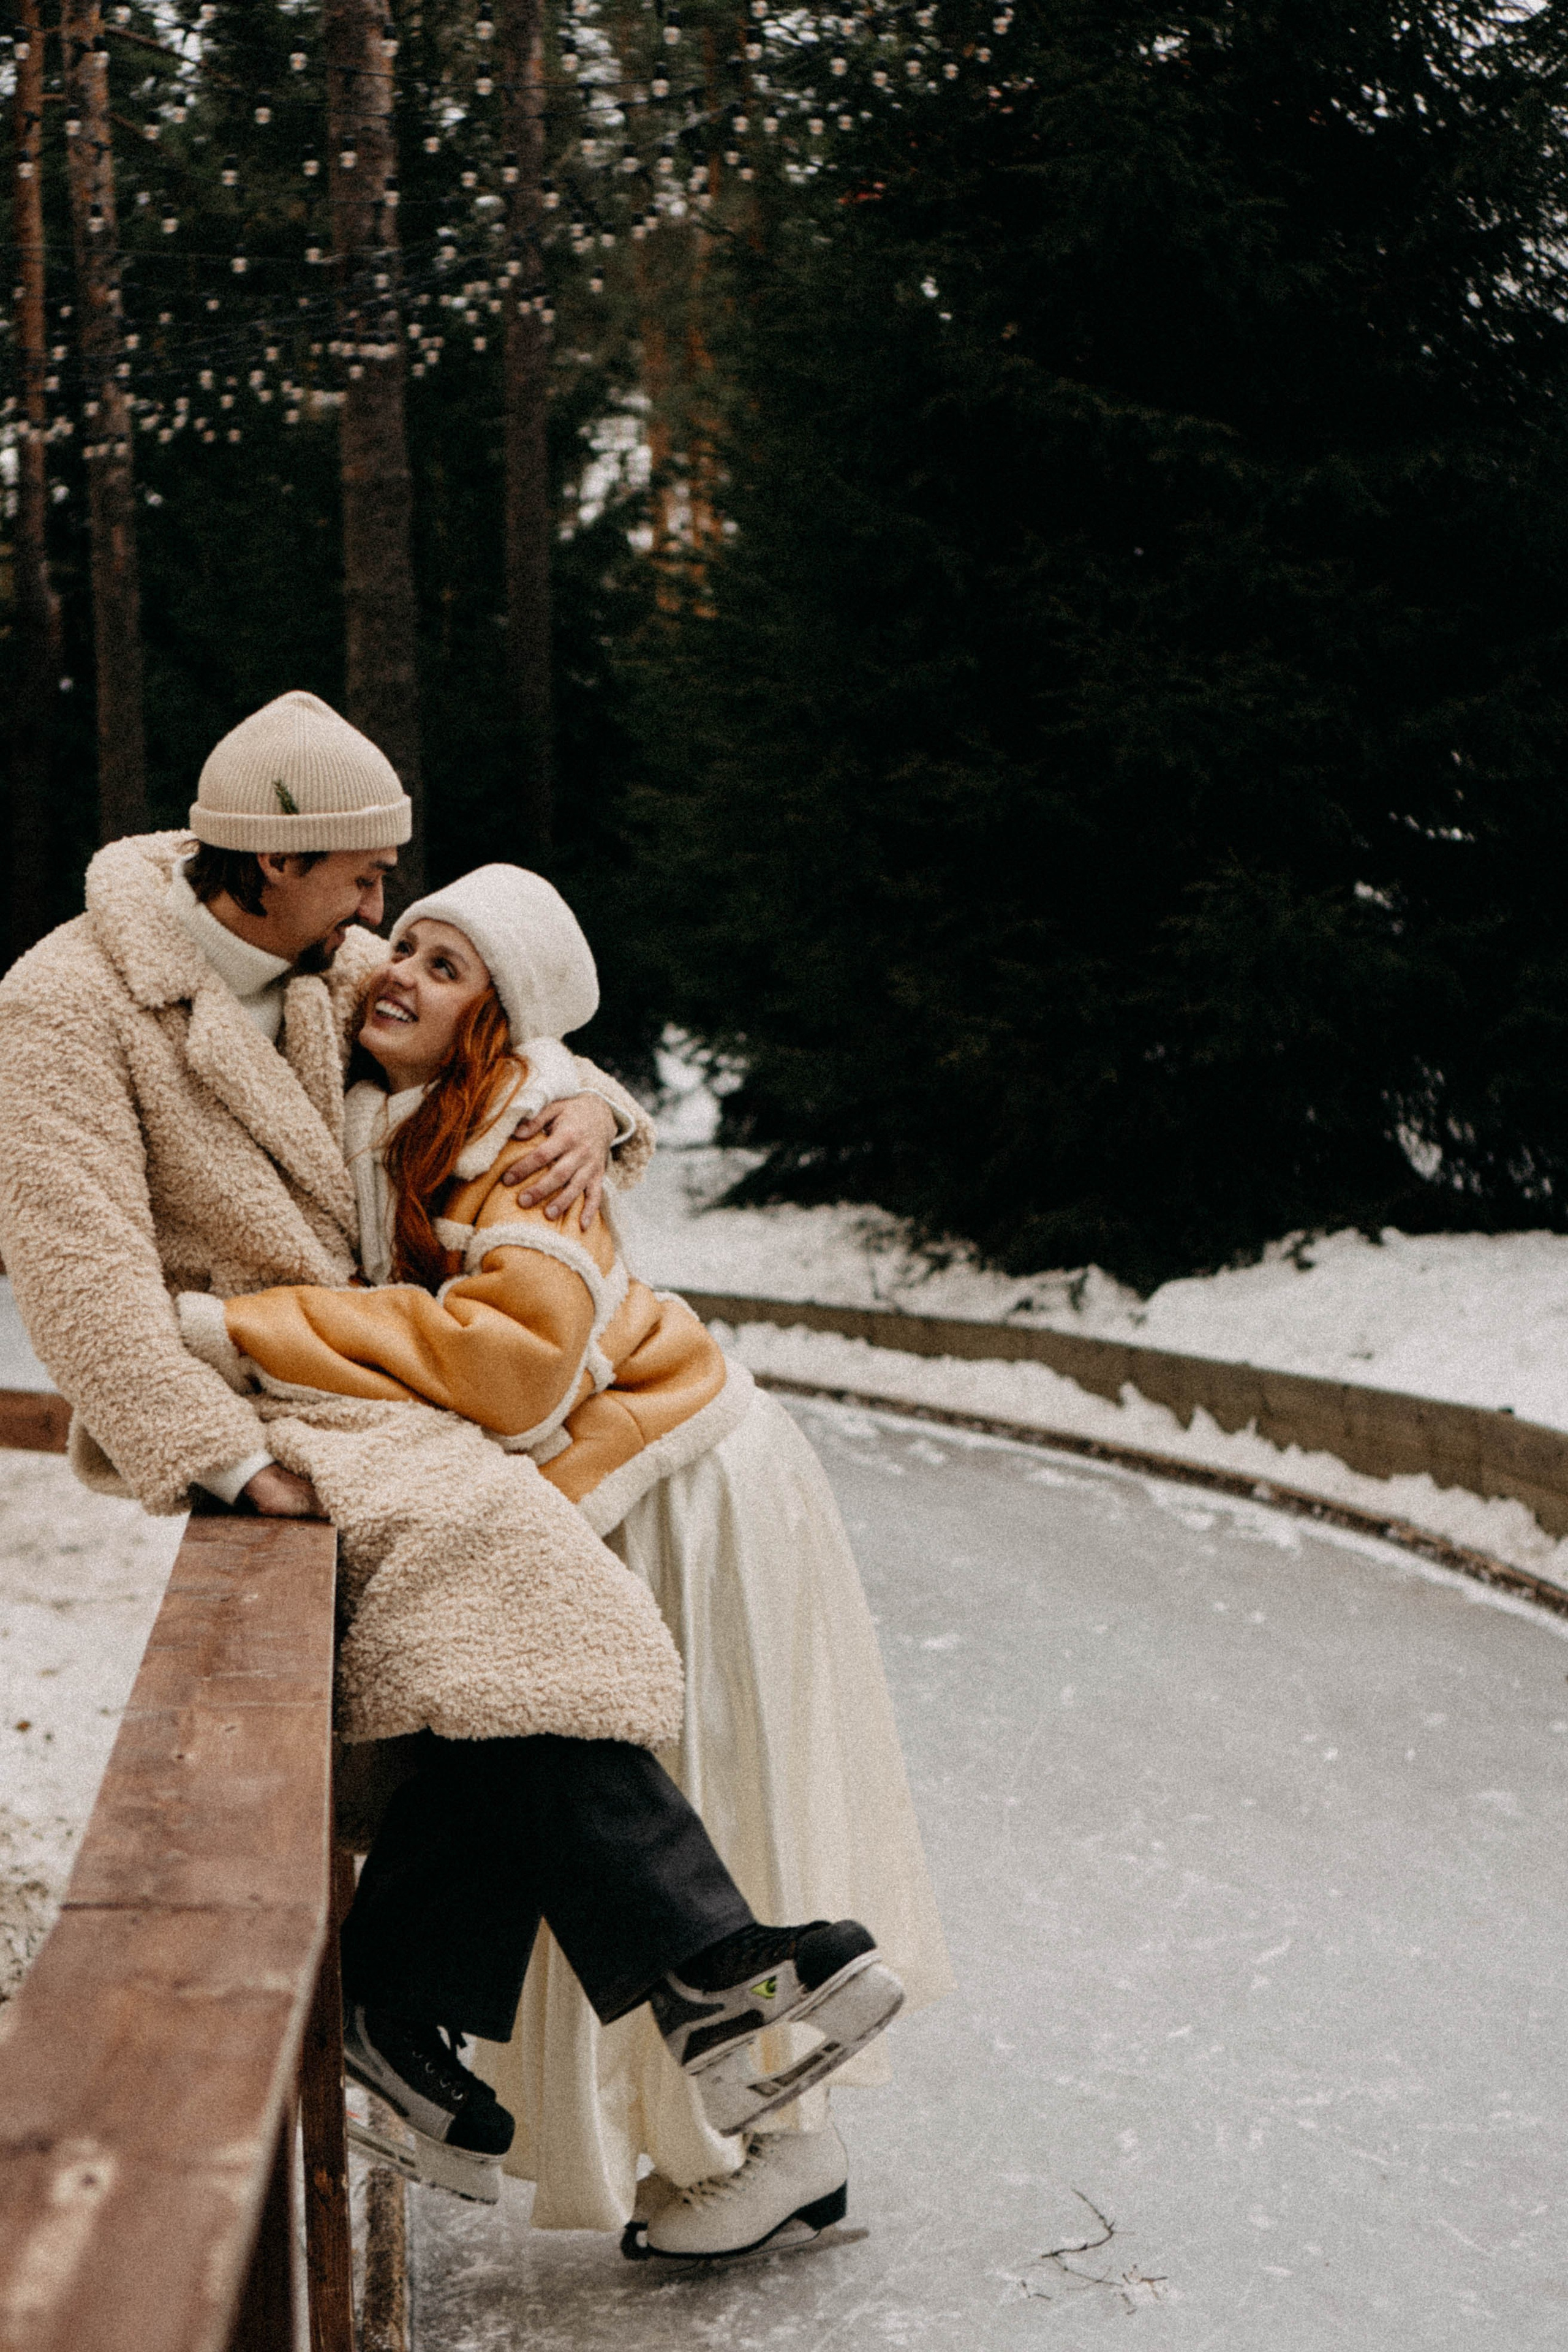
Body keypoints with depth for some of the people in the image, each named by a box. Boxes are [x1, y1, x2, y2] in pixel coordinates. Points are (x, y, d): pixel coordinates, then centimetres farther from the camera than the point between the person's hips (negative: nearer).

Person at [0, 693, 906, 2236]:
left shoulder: (333, 982, 9)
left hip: (348, 1380, 8)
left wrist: (587, 1111, -2)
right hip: (216, 1400, -7)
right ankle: (693, 1952, -26)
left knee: (500, 1645, -18)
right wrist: (235, 1458, -28)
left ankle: (404, 2000, -8)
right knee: (504, 1586, -28)